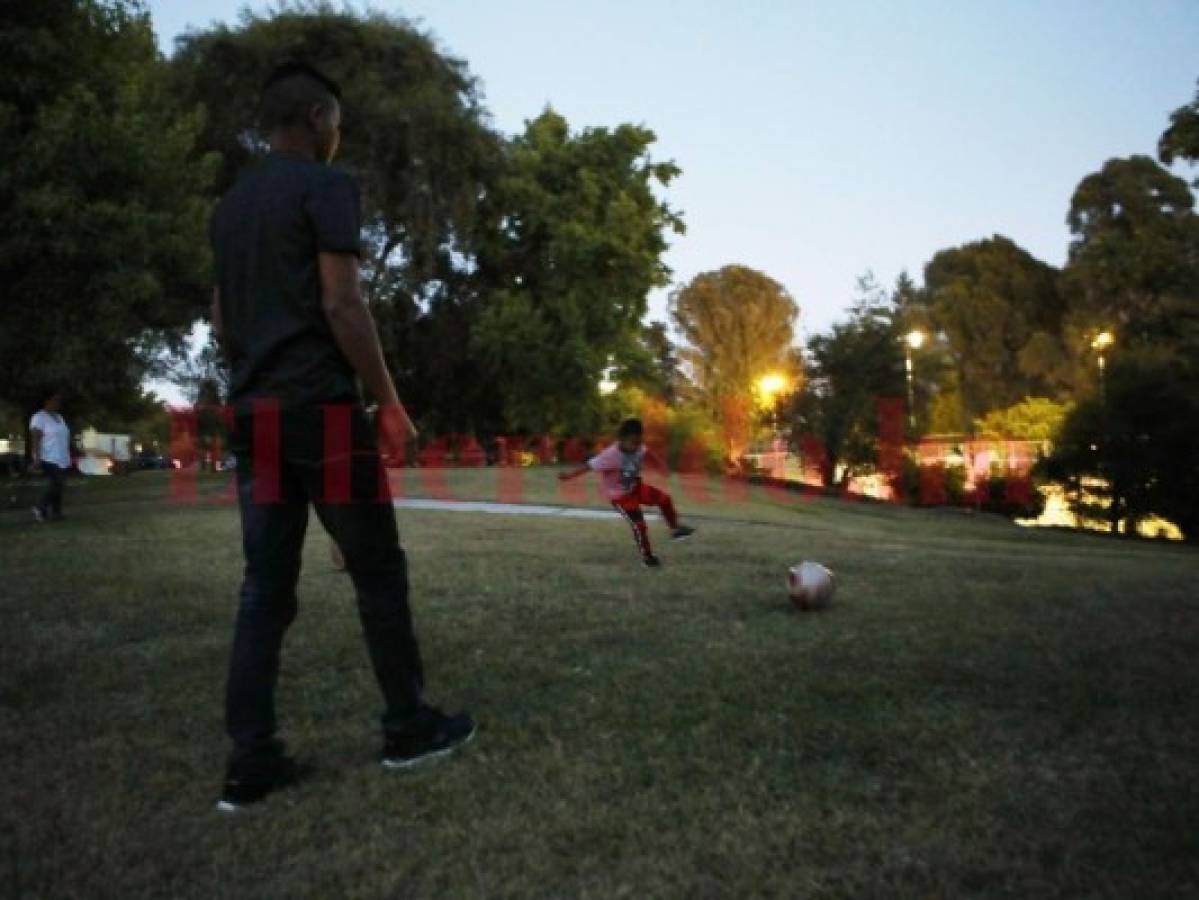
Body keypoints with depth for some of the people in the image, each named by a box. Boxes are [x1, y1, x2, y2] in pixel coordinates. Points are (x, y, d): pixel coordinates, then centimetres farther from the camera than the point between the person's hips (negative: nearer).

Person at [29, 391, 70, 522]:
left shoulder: (59, 417, 18)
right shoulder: (39, 417, -6)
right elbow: (36, 439, -13)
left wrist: (69, 457, 19)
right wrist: (36, 458, -21)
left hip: (62, 458, 8)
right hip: (49, 458, -8)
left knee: (58, 485, 5)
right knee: (55, 483, -16)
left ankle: (56, 512, 8)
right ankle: (39, 507, -1)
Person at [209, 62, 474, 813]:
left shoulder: (231, 206, 20)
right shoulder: (327, 186, -5)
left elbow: (221, 321, 20)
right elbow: (343, 307, -15)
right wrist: (390, 402, -9)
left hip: (255, 415, 8)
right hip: (322, 410, -8)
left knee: (267, 586, 6)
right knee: (379, 571, 3)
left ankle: (252, 763, 7)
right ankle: (410, 728, 13)